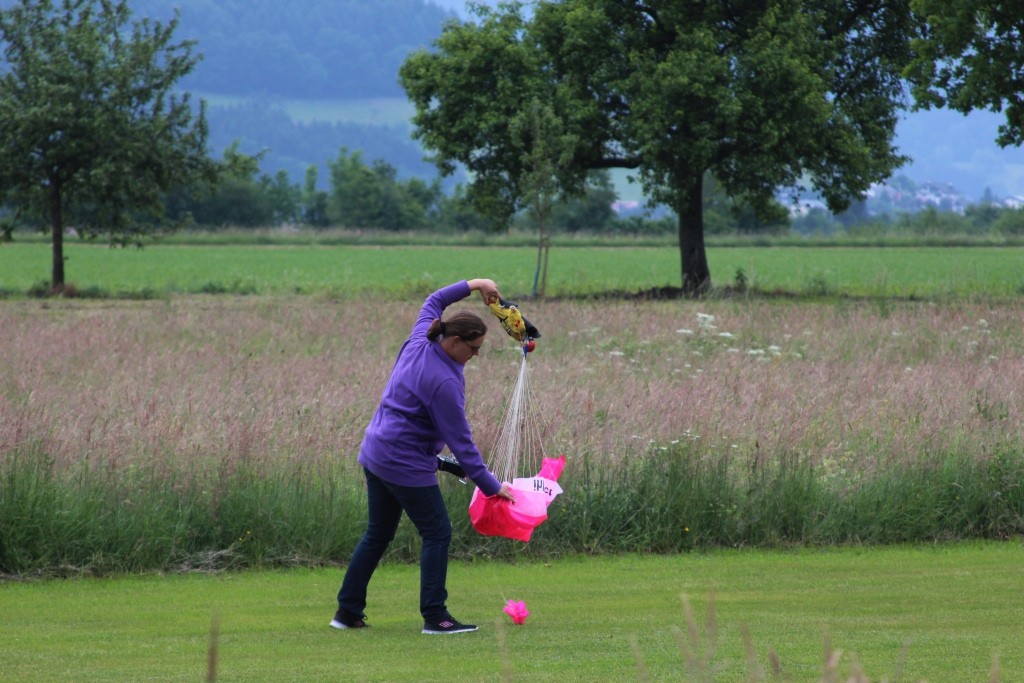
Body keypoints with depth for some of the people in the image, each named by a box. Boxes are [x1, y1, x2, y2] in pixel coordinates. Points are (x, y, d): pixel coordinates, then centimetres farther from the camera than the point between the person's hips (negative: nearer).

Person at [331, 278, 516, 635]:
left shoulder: (419, 343, -1)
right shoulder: (443, 382, -23)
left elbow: (433, 301, 22)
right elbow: (461, 442, -18)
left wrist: (473, 285, 20)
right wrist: (491, 486, -13)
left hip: (375, 455, 9)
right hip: (406, 464, -9)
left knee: (377, 535, 16)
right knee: (437, 534, 0)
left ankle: (348, 611, 18)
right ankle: (435, 616, -1)